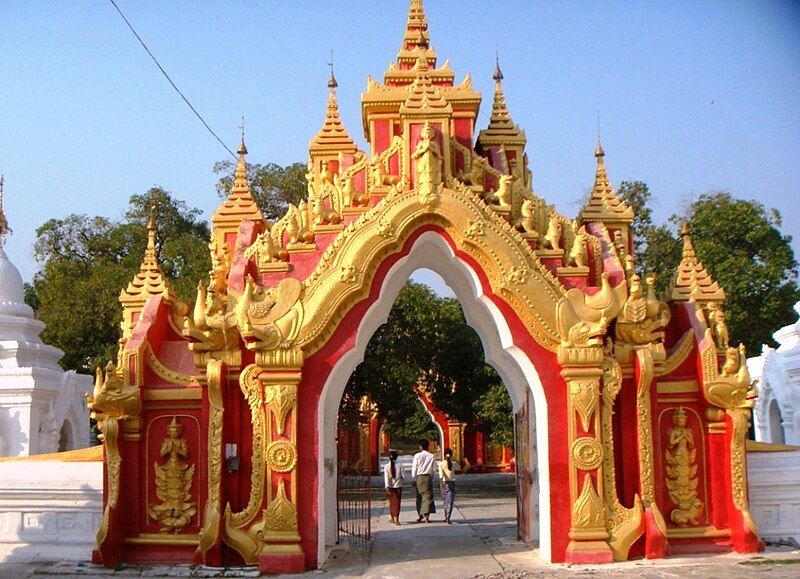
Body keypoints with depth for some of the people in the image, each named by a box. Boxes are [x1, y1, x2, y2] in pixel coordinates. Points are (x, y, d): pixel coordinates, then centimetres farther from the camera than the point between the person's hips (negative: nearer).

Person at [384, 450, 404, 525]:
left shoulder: (386, 466, -6)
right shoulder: (399, 466, -8)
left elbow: (386, 478, -10)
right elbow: (403, 475, -5)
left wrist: (387, 487, -12)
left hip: (390, 487, 2)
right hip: (398, 486, -2)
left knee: (391, 502, 16)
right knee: (397, 502, -1)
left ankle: (392, 518, 24)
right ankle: (396, 519, -11)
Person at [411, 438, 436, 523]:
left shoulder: (417, 455, -3)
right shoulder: (432, 456, 0)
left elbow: (414, 468, -1)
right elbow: (433, 469, 2)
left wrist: (414, 479, 6)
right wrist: (431, 479, 12)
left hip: (419, 477, 0)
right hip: (428, 477, 0)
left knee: (419, 497, 11)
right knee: (428, 496, 0)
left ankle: (420, 516, 16)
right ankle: (426, 515, -10)